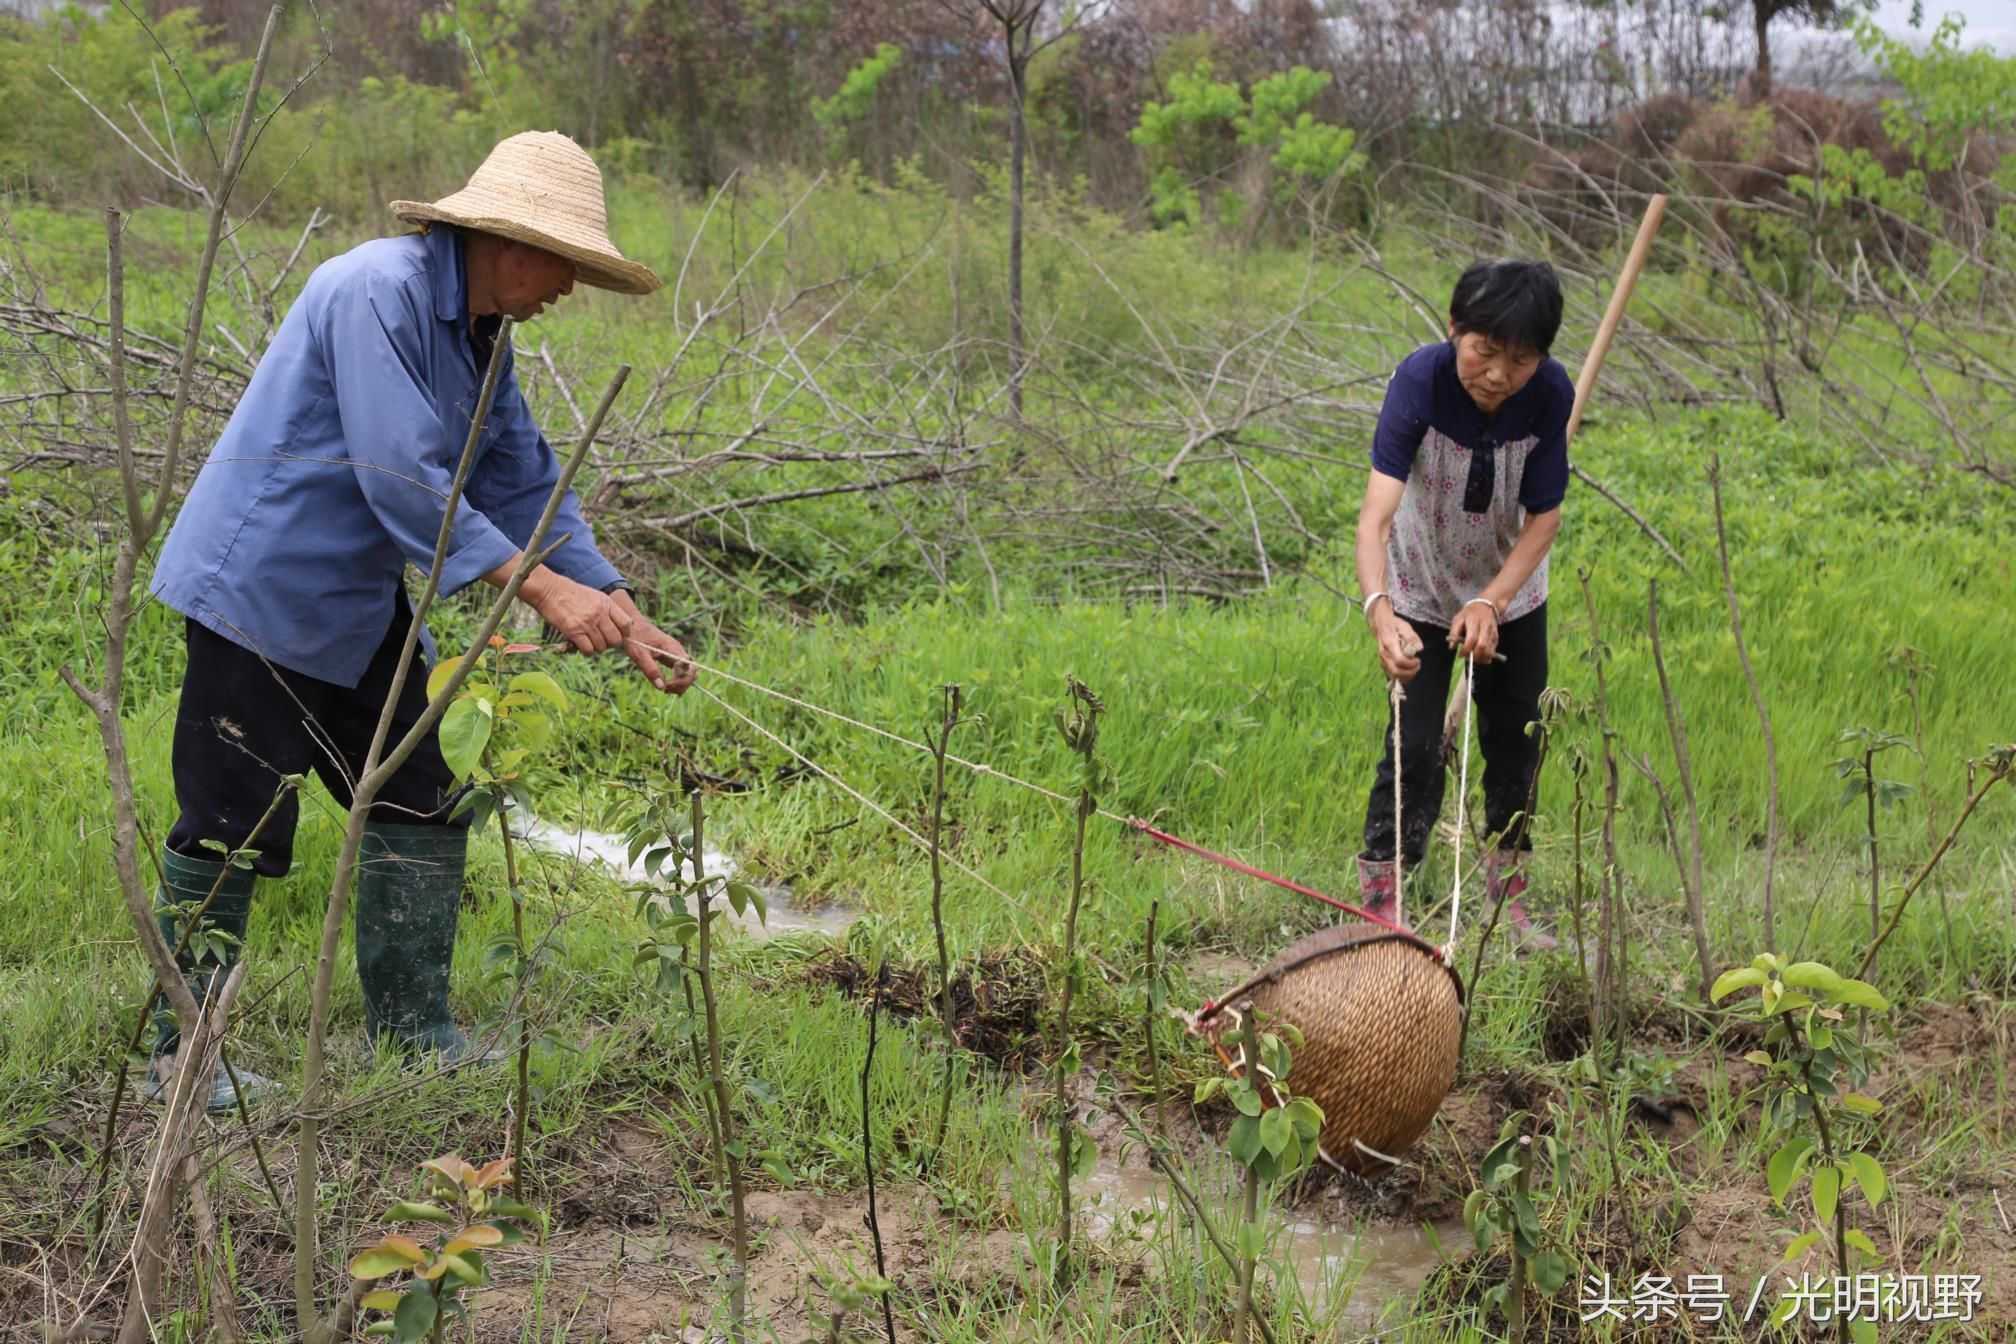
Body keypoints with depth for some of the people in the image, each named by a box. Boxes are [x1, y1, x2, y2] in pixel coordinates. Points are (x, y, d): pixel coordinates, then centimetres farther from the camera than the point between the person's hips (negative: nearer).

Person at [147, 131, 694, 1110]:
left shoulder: (480, 338, 9)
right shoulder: (378, 291, -21)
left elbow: (526, 484, 11)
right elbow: (400, 476, -27)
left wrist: (622, 616, 2)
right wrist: (538, 586, -27)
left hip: (355, 605, 10)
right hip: (260, 588, -10)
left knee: (423, 809, 10)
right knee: (231, 828, -4)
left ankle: (412, 1032, 20)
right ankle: (181, 1056, 9)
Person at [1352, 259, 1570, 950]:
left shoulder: (1551, 393, -25)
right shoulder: (1420, 379, -32)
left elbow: (1544, 516, -17)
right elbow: (1376, 511, -41)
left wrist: (1491, 603, -31)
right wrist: (1380, 613, -57)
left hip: (1510, 589, 3)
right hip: (1419, 589, -3)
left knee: (1515, 739, 12)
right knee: (1415, 746, -10)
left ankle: (1507, 897, 29)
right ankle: (1380, 906, -2)